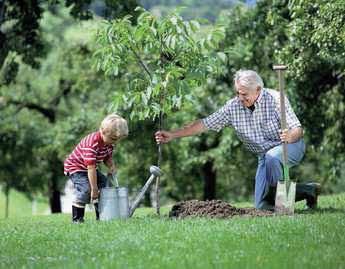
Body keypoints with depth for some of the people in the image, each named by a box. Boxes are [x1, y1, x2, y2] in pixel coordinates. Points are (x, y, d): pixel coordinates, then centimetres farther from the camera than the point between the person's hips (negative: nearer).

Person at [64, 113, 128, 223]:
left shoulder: (108, 142, -7)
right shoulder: (92, 144, -36)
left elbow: (108, 157, 10)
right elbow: (91, 167, -36)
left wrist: (111, 166, -14)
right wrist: (94, 189, -34)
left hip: (88, 168, 9)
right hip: (74, 167, -9)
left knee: (104, 182, 8)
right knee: (85, 189, -26)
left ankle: (101, 216, 15)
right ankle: (77, 218, -19)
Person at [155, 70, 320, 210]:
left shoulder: (275, 99, -23)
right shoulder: (233, 106, -11)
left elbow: (298, 130, -25)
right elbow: (205, 124, -10)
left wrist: (290, 136, -50)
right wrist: (172, 135, -17)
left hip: (291, 147, -6)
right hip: (265, 155, 6)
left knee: (271, 156, -41)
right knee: (261, 206, 3)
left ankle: (276, 197, -20)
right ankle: (309, 190, 18)